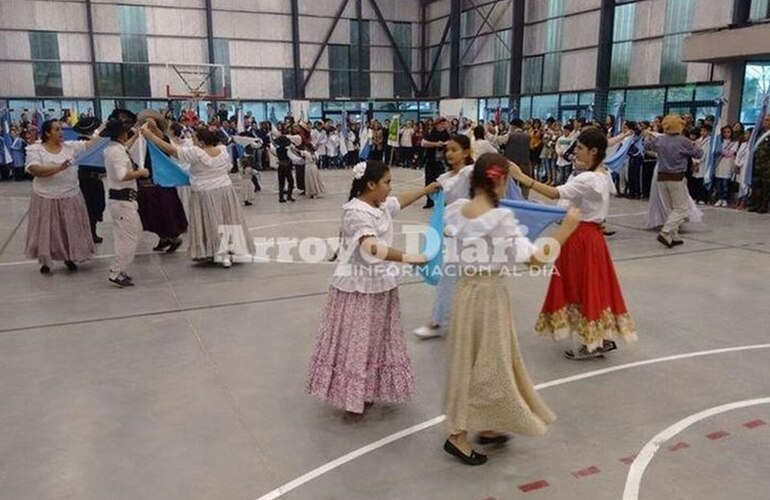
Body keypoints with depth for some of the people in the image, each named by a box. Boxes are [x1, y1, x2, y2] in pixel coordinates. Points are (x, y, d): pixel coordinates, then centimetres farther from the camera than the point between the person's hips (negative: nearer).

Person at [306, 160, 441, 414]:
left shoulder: (382, 205, 5)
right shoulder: (356, 211, -24)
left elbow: (401, 200, 28)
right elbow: (372, 247, -38)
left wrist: (428, 189, 30)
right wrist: (406, 257, -44)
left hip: (379, 284, 9)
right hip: (358, 287, -9)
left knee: (375, 339, 19)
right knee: (356, 341, 2)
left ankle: (369, 390, 34)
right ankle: (353, 395, 16)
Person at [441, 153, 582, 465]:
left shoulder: (458, 210, -2)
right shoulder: (500, 219, -21)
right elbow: (536, 258, -22)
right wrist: (567, 228, -14)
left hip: (467, 289, 8)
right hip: (489, 294, -8)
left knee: (473, 361, 18)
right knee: (486, 363, 6)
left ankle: (485, 427, 34)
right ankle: (457, 436, 14)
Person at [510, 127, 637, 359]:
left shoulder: (588, 179, -22)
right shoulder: (600, 175, 8)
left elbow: (555, 193, -34)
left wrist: (523, 177, -38)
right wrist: (579, 169, 6)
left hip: (582, 237, -10)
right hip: (590, 234, 10)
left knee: (582, 288, 2)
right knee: (592, 287, 16)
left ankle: (591, 344, 13)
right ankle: (603, 338, 24)